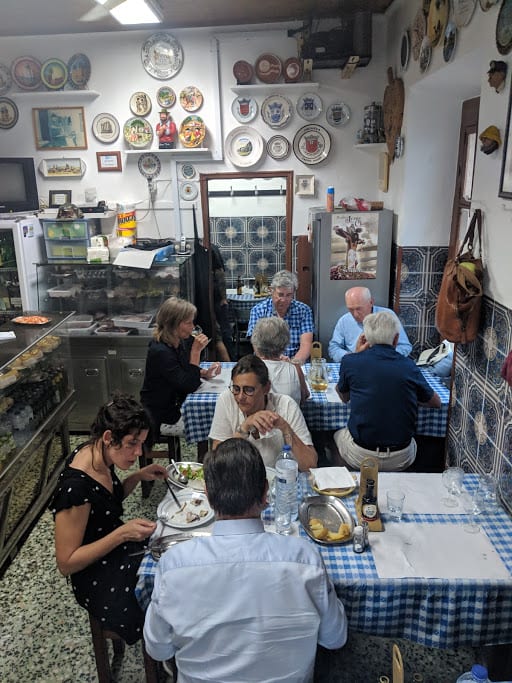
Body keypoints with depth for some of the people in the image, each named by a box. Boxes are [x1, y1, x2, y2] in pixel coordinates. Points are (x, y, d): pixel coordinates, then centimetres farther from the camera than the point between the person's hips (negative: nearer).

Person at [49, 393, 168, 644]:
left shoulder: (99, 455, -8)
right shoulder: (75, 488, -32)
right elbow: (66, 563, -22)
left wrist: (139, 476, -5)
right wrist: (122, 534, -29)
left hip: (122, 549, 8)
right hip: (102, 584, -8)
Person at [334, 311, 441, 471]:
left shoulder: (350, 361, -8)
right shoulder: (409, 366, -4)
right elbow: (436, 402, 13)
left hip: (360, 457, -1)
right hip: (401, 459, 1)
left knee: (339, 435, 32)